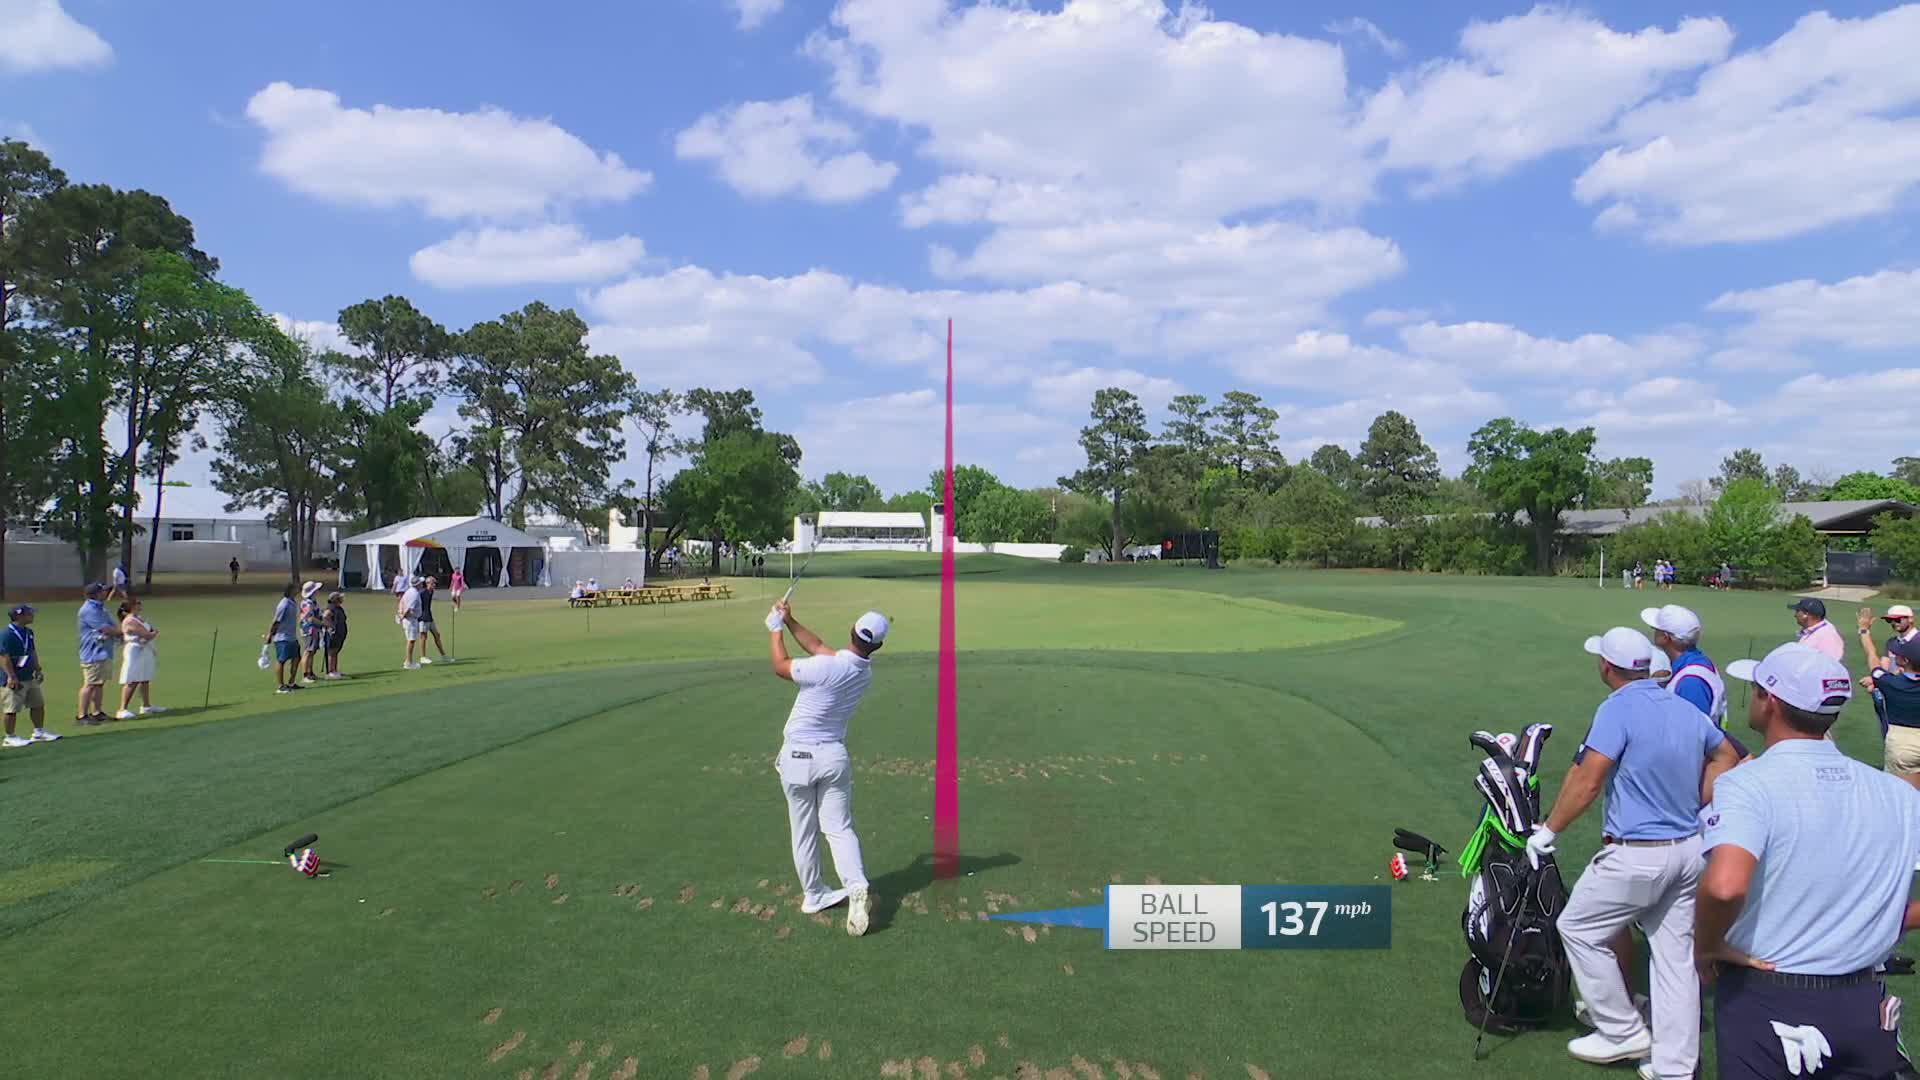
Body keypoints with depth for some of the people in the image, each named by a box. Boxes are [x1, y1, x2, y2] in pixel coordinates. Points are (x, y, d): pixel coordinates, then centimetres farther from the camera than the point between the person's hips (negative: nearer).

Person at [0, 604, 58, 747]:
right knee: (12, 709, -2)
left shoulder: (28, 632, 12)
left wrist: (37, 670, 18)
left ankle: (39, 732, 27)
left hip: (29, 677, 9)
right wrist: (11, 676, -22)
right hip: (15, 680, -9)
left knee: (38, 703, 15)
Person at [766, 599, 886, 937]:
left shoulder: (826, 668, -24)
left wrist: (777, 629, 8)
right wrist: (790, 622, 15)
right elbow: (819, 647, 11)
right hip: (834, 757, 4)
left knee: (804, 832, 11)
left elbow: (780, 667, -5)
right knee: (839, 828, 6)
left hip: (797, 757, -4)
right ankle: (857, 888, -14)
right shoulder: (865, 674, -2)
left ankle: (813, 895, 23)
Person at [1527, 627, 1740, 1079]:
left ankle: (1622, 1032, 18)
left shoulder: (1618, 709, -17)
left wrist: (1548, 830, -14)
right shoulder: (1686, 709, 6)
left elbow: (1587, 781, -23)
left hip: (1636, 855, -8)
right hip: (1689, 850, 8)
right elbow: (1725, 757, 22)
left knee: (1579, 929, 10)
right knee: (1676, 955, 13)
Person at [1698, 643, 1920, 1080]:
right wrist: (1882, 925, 6)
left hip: (1765, 1003, -5)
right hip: (1864, 1007, 5)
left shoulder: (1749, 784, -19)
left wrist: (1706, 946, -17)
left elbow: (1725, 886, -35)